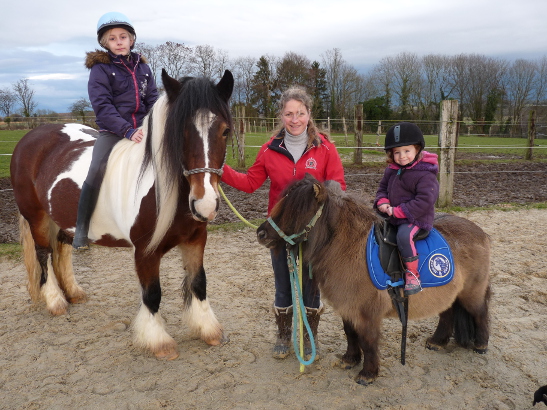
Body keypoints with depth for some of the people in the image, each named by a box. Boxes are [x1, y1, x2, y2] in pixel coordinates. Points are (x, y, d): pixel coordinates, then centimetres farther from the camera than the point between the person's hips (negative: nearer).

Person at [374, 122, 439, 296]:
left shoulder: (425, 174, -16)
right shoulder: (391, 170, 7)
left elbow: (424, 201, -22)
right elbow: (383, 187, 17)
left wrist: (398, 211, -23)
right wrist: (382, 202, -6)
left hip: (416, 218, -8)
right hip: (394, 217, 8)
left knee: (404, 235, -33)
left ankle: (412, 275, -18)